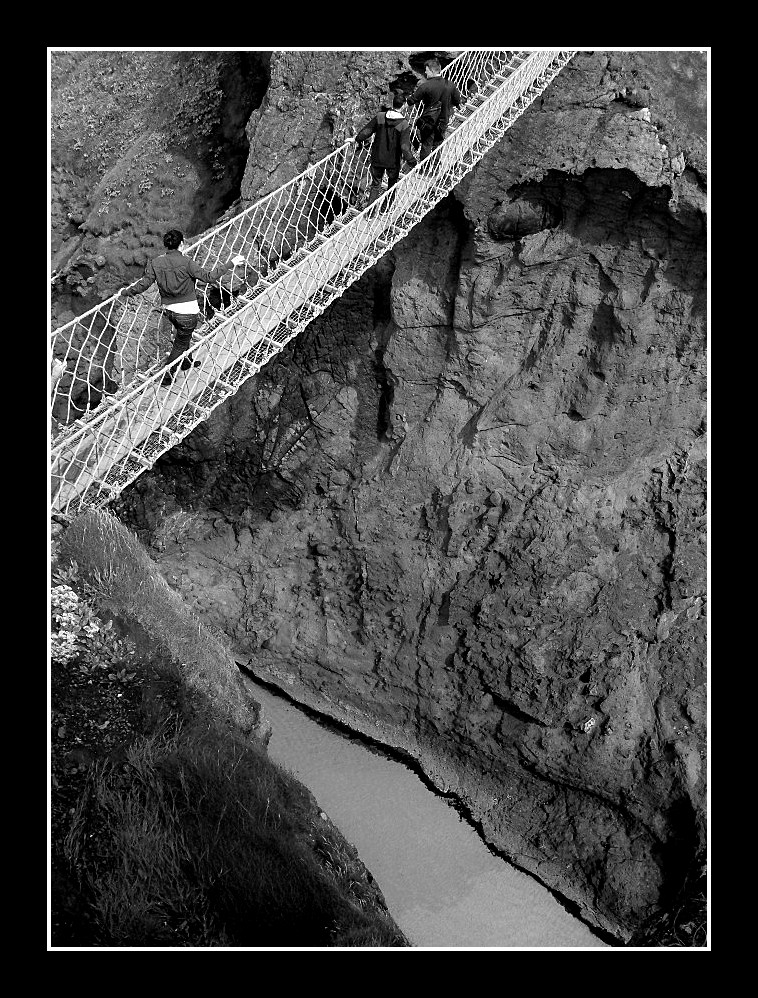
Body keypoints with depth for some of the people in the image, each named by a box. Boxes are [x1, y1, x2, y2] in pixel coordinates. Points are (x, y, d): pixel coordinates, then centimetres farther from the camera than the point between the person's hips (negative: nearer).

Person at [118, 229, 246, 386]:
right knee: (180, 344, 12)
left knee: (183, 336, 31)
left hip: (168, 310, 5)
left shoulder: (155, 263, -6)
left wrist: (126, 292, 9)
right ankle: (165, 376, 16)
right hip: (187, 312, -5)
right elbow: (209, 277, -18)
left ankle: (187, 361, 51)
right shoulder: (186, 262, -18)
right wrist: (231, 264, -11)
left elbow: (144, 283, -8)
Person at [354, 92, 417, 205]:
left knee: (375, 185, 18)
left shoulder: (379, 117, -12)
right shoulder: (404, 124, -19)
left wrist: (358, 139, 11)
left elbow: (365, 132, -8)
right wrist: (412, 161, -11)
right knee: (392, 185, 23)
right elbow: (405, 147, -22)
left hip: (377, 158, 2)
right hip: (393, 162, -2)